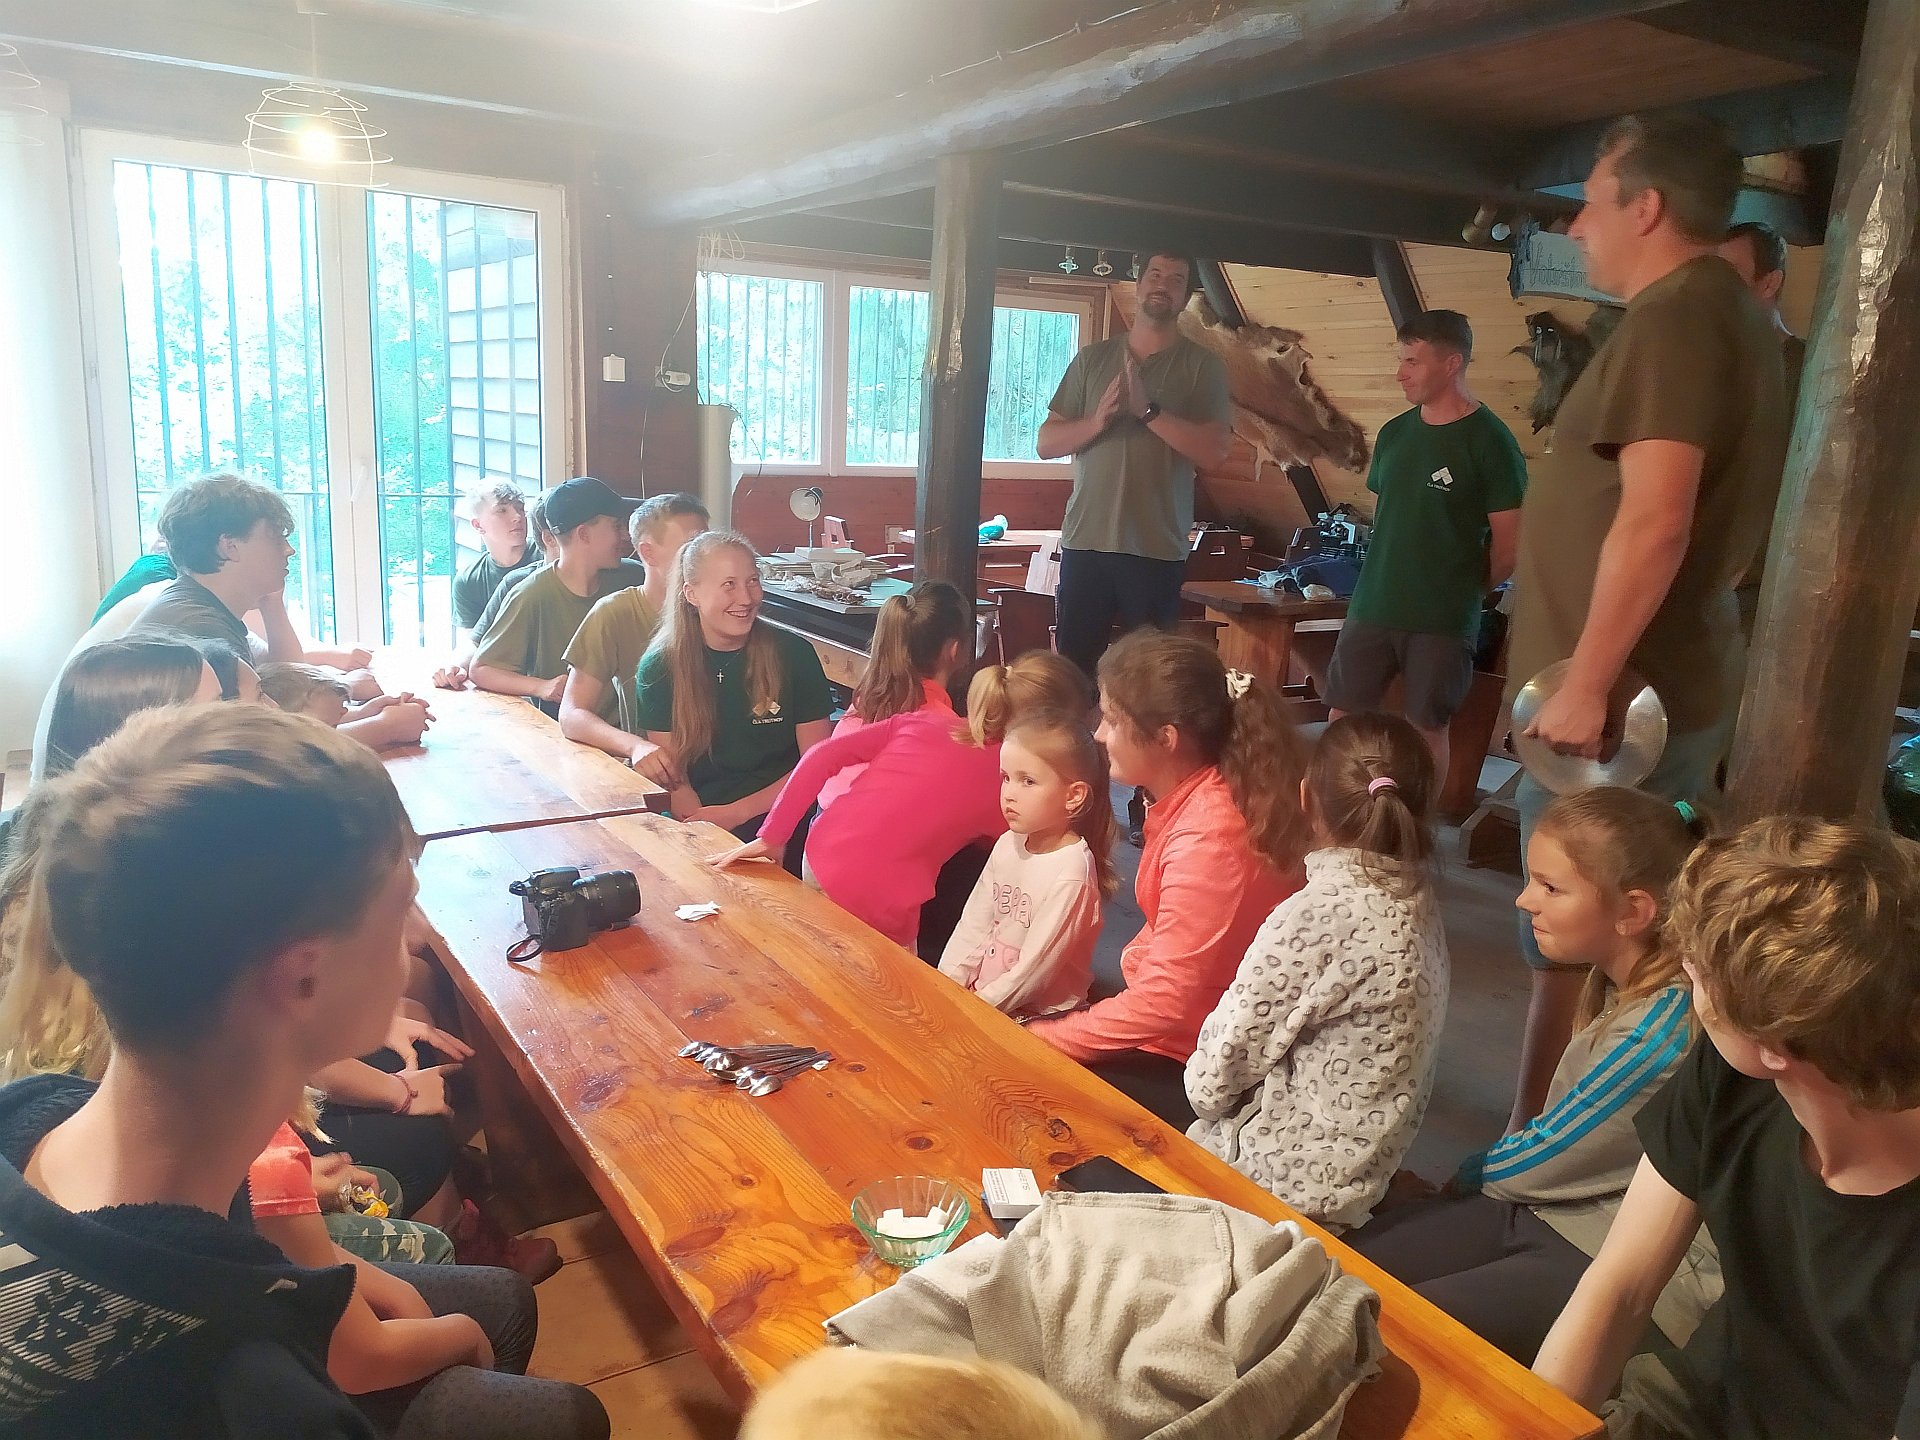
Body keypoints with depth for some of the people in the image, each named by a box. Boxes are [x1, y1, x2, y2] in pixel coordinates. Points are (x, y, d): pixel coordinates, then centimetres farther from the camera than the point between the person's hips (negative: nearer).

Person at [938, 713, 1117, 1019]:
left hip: (1039, 1016, -7)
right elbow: (974, 923, 7)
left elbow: (1034, 968, -17)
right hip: (977, 991, 7)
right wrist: (946, 987, -3)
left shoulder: (1071, 872, -20)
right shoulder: (1008, 844, 3)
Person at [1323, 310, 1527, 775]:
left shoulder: (1489, 440, -9)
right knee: (1342, 723, 6)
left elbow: (1508, 543, -8)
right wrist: (1385, 580, 12)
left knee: (1427, 731, 5)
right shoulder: (1394, 433, 9)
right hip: (1372, 609, 5)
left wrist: (1465, 592, 4)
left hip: (1443, 621, -5)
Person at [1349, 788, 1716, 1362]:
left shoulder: (1666, 1028, -26)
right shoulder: (1623, 985, 2)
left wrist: (1467, 1176, 4)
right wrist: (1466, 1177, 2)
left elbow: (1537, 1164, -15)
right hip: (1552, 1203, 8)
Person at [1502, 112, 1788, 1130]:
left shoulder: (1674, 318, -15)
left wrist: (1583, 685, -24)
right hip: (1671, 684, 10)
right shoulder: (1733, 318, 17)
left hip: (1617, 698, -10)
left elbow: (1654, 520, -25)